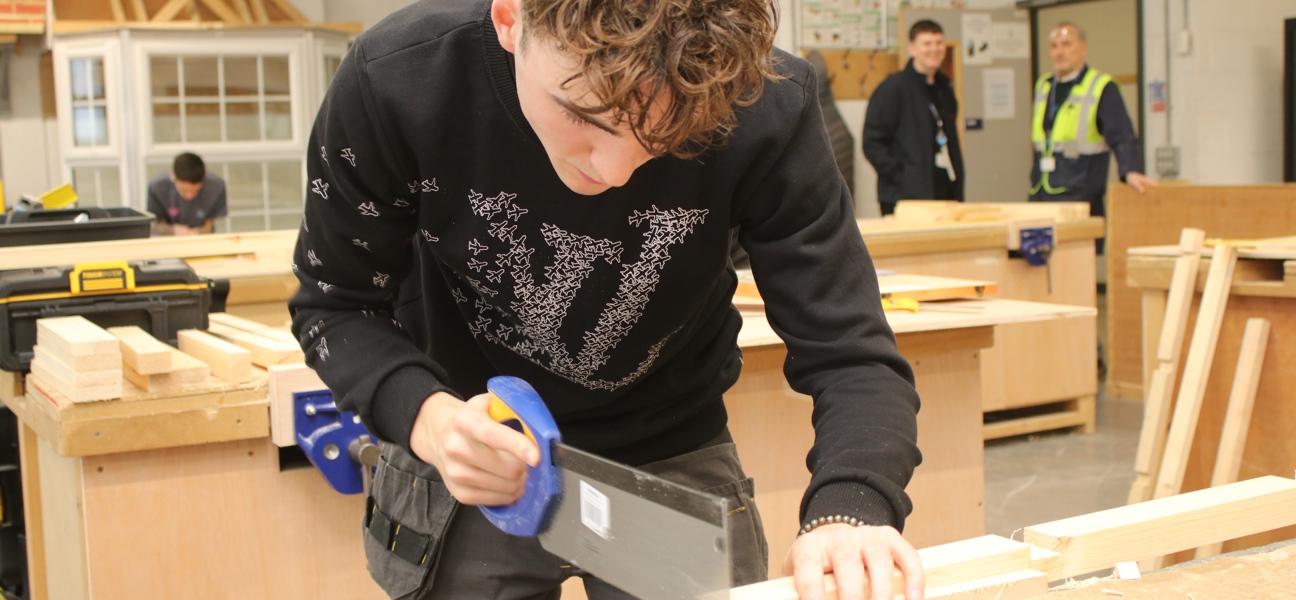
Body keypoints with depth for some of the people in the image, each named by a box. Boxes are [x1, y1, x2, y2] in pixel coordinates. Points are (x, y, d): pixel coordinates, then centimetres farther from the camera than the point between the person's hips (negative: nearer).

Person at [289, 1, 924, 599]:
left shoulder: (767, 107, -26)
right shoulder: (391, 81, -26)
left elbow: (849, 352, -22)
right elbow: (335, 305, -13)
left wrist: (848, 510, -41)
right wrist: (427, 417, -32)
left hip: (674, 459, 0)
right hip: (467, 467, 0)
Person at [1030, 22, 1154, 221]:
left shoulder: (1102, 88, -3)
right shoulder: (1043, 87, 16)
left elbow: (1122, 137, -12)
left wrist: (1131, 171, -28)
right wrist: (1034, 185, 16)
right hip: (1040, 197, 6)